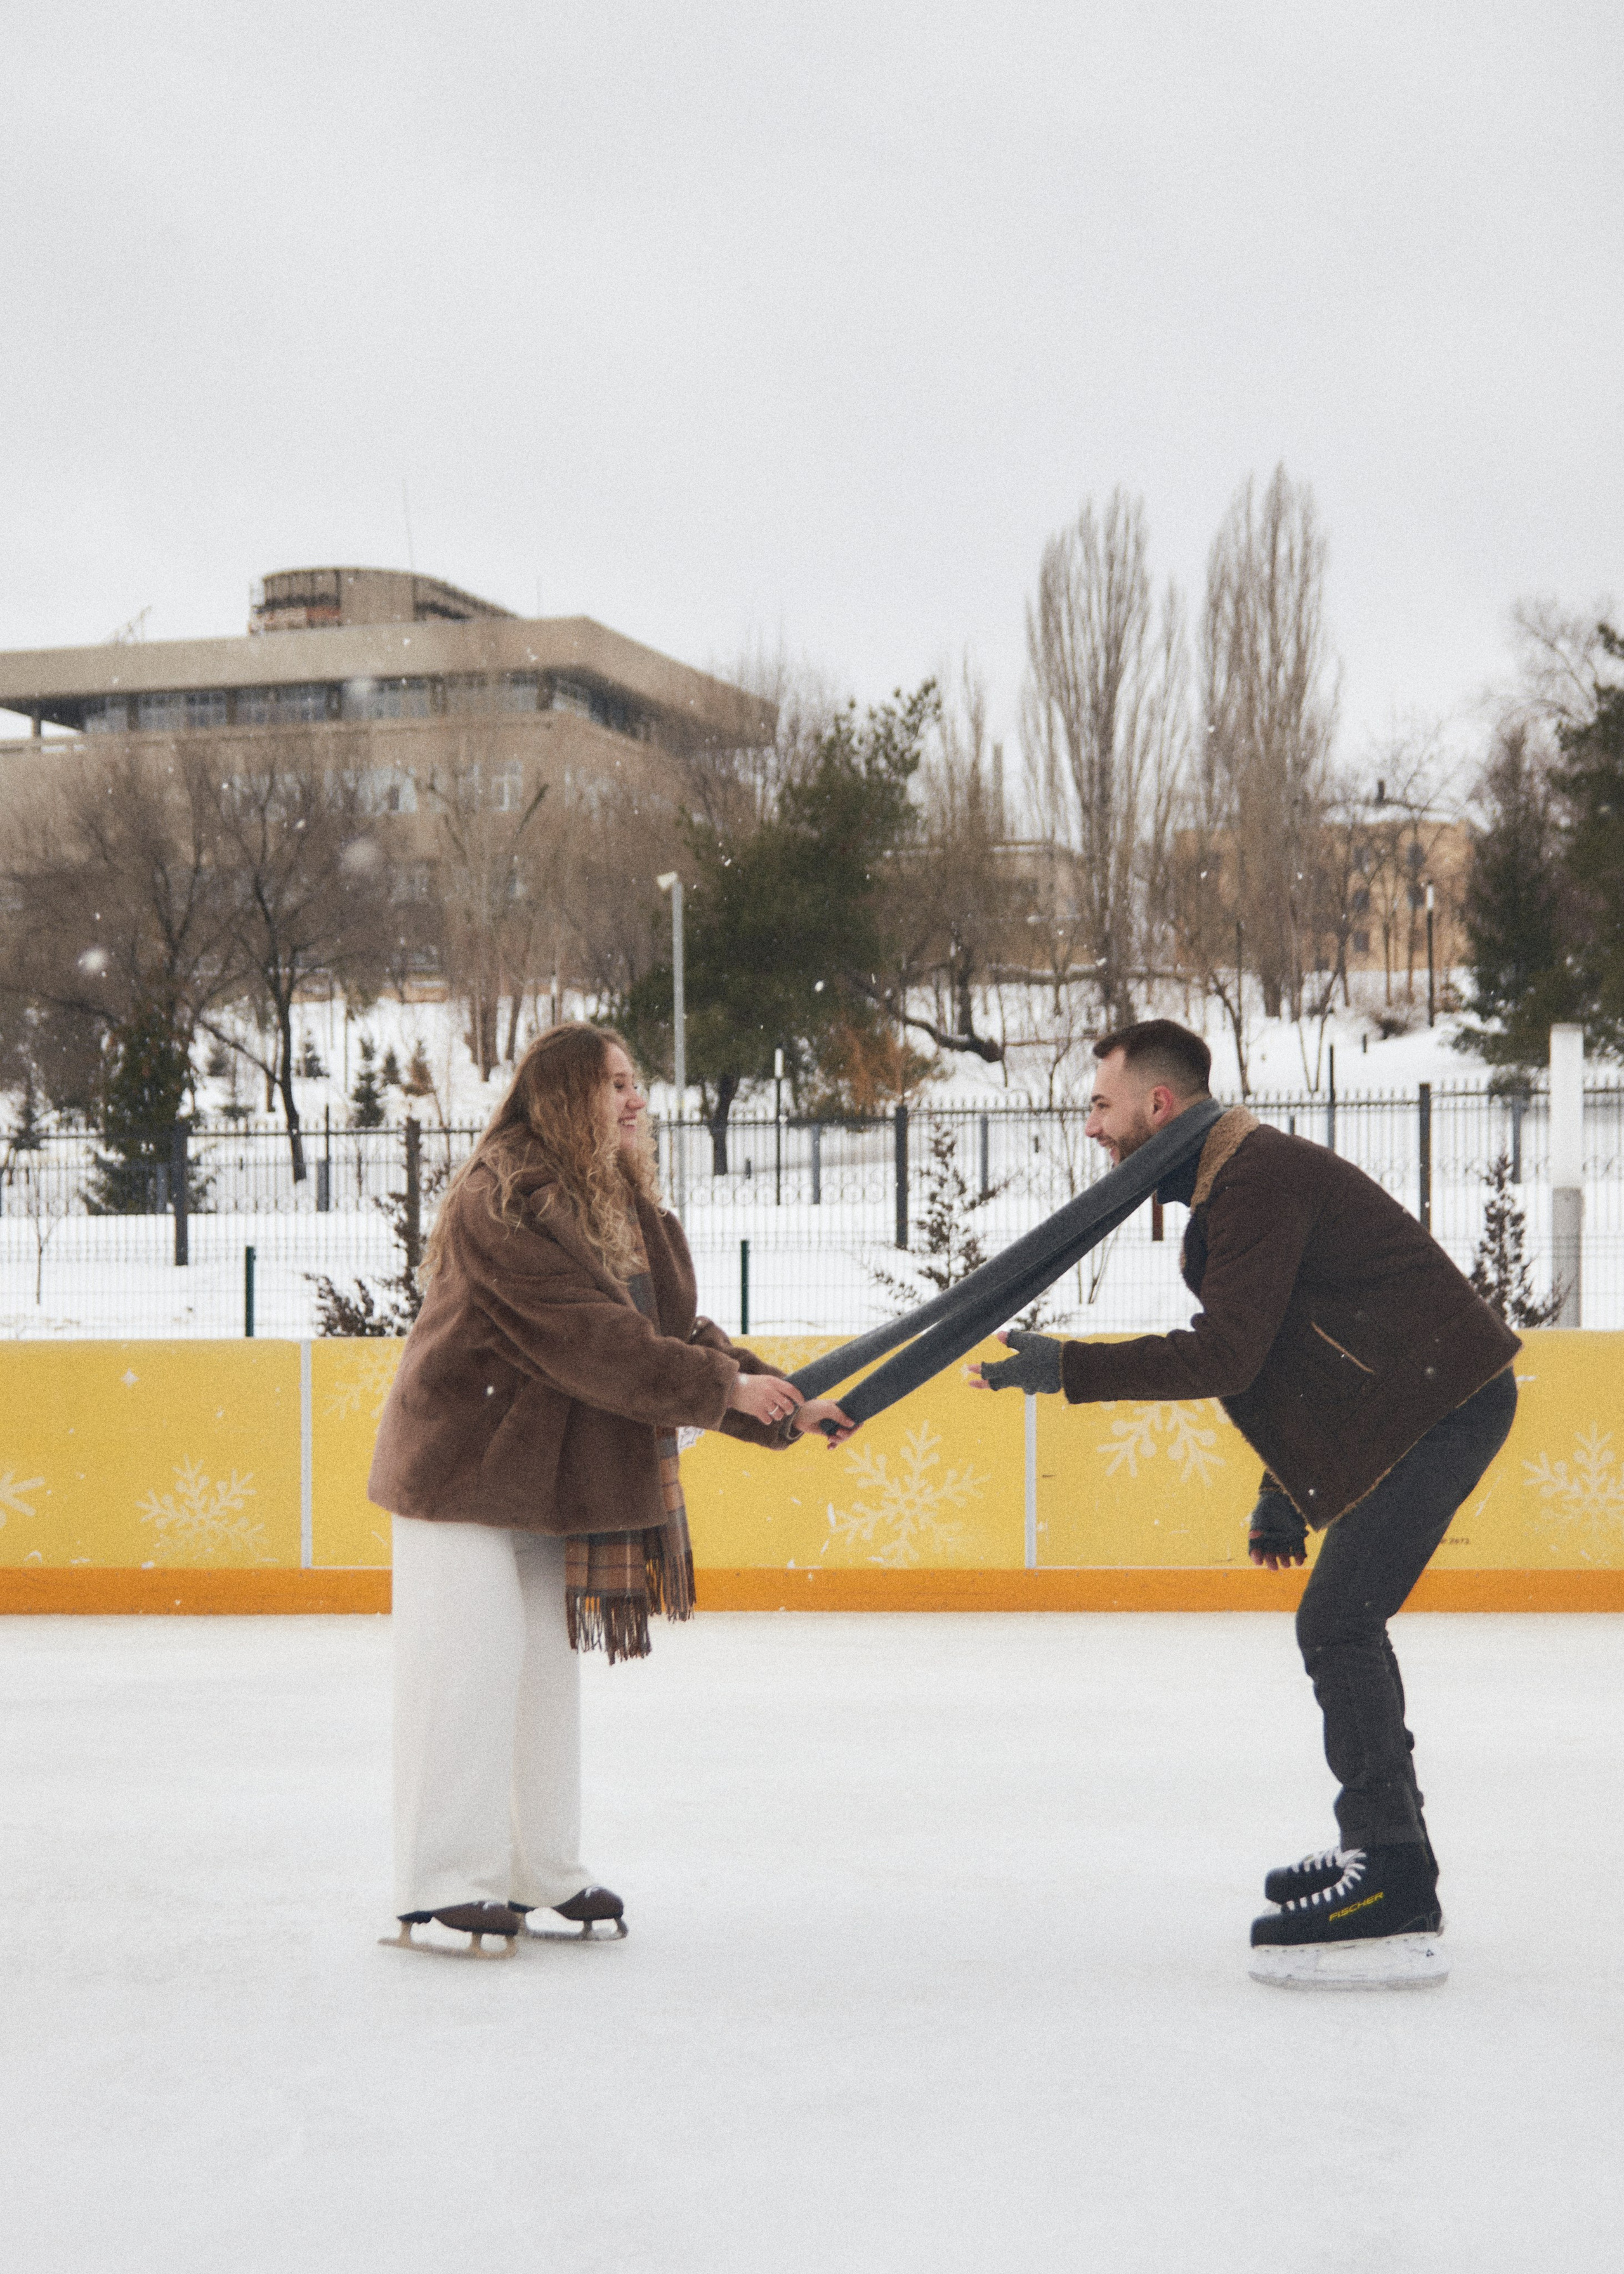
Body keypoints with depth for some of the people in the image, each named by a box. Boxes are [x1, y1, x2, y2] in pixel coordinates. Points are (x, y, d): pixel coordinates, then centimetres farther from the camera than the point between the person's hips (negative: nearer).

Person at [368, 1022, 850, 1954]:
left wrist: (787, 1406, -1)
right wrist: (725, 1388, -24)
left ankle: (543, 1872, 21)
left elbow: (678, 1328, 9)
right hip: (465, 1463, -9)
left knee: (551, 1668, 12)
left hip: (559, 1474, 9)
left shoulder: (629, 1205, 10)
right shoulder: (502, 1199, -20)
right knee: (473, 1666, -8)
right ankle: (447, 1881, -1)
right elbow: (594, 1341, -26)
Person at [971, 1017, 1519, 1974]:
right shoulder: (1233, 1177, 17)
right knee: (1341, 1621, 14)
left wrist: (1067, 1368, -20)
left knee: (1338, 1619, -14)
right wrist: (1283, 1490, 23)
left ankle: (1394, 1877, -15)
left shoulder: (1258, 1177, -17)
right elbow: (1286, 1352, 24)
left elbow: (1226, 1356, -24)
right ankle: (1383, 1847, 22)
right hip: (1415, 1404, 11)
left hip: (1444, 1403, -11)